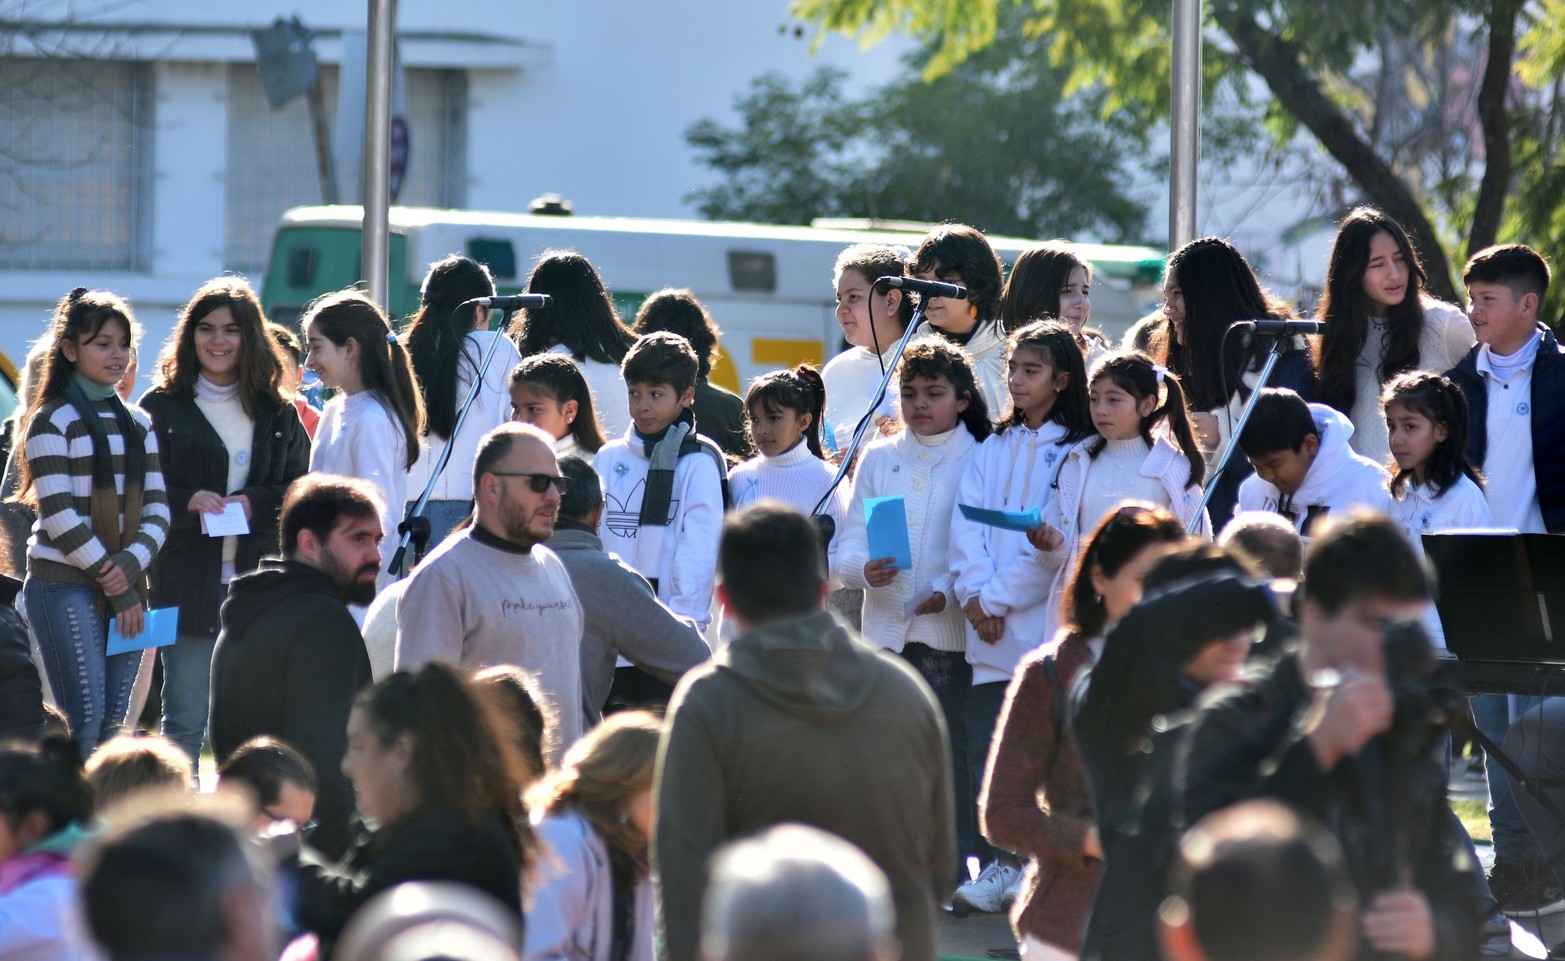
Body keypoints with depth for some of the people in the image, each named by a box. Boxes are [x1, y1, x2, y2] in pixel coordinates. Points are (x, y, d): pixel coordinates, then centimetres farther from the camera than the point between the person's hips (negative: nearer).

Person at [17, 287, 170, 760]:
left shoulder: (138, 424, 16)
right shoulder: (53, 421, -2)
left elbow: (157, 509, 10)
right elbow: (59, 515, -9)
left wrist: (131, 564, -9)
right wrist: (113, 584, -11)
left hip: (126, 590, 6)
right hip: (65, 584, -6)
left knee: (114, 727, 2)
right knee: (83, 723, -12)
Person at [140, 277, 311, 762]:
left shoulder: (277, 413, 12)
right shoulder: (161, 407, 5)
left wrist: (255, 503, -10)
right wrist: (188, 502, -17)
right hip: (186, 583, -2)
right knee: (186, 721, -4)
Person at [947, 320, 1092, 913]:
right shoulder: (993, 450, 16)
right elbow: (967, 526, 8)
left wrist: (998, 597, -8)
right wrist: (974, 595, -8)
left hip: (1045, 622, -5)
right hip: (990, 634, 5)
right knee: (985, 752, -1)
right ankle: (997, 867, 2)